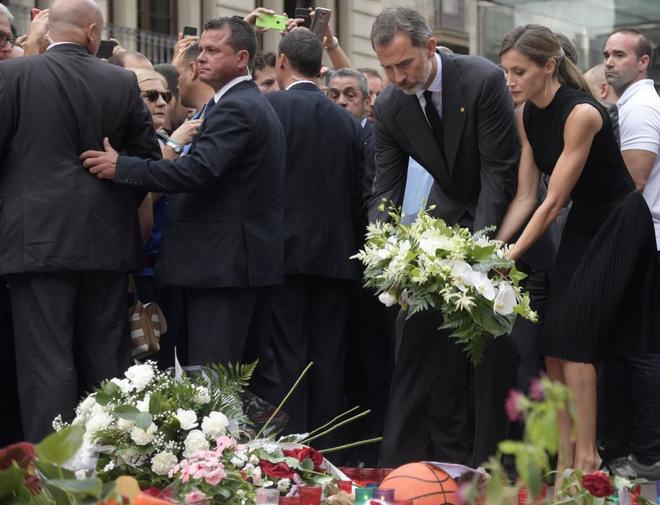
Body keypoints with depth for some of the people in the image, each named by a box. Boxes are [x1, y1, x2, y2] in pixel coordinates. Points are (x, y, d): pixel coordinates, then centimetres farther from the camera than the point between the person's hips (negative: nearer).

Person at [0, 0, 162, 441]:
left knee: (48, 365, -3)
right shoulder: (123, 82, 3)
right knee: (107, 360, 12)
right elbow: (150, 157, 8)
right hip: (108, 243, 3)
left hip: (39, 239, -3)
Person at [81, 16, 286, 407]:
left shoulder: (234, 109, -15)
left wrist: (121, 166, -23)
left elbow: (197, 170, -26)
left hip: (224, 261, -11)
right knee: (257, 366, 14)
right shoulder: (258, 106, 18)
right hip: (255, 258, 11)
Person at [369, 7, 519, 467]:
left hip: (501, 214, -5)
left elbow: (500, 170, -23)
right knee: (437, 337, 0)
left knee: (494, 340, -6)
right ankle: (450, 453, 6)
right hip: (448, 213, 5)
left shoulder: (484, 80, -25)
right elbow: (386, 188, -6)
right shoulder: (389, 107, -9)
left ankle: (489, 455, 1)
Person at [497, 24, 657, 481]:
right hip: (582, 224, 8)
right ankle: (565, 460, 4)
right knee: (554, 345, 1)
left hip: (620, 225, -8)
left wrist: (510, 256, -24)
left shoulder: (580, 113, -26)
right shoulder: (527, 115, -2)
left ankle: (587, 456, -7)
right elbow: (526, 195, 0)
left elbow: (553, 201, -25)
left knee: (574, 339, -13)